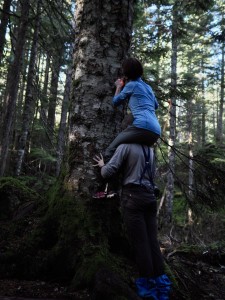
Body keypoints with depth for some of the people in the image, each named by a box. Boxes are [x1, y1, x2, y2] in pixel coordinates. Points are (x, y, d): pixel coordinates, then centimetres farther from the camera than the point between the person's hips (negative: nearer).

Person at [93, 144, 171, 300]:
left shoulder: (126, 146, -4)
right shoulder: (150, 150, 15)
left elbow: (108, 172, -8)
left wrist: (102, 165, 12)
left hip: (133, 197, -6)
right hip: (150, 196, 6)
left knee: (140, 242, -1)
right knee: (152, 240, 8)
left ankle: (148, 286, 6)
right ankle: (160, 286, 13)